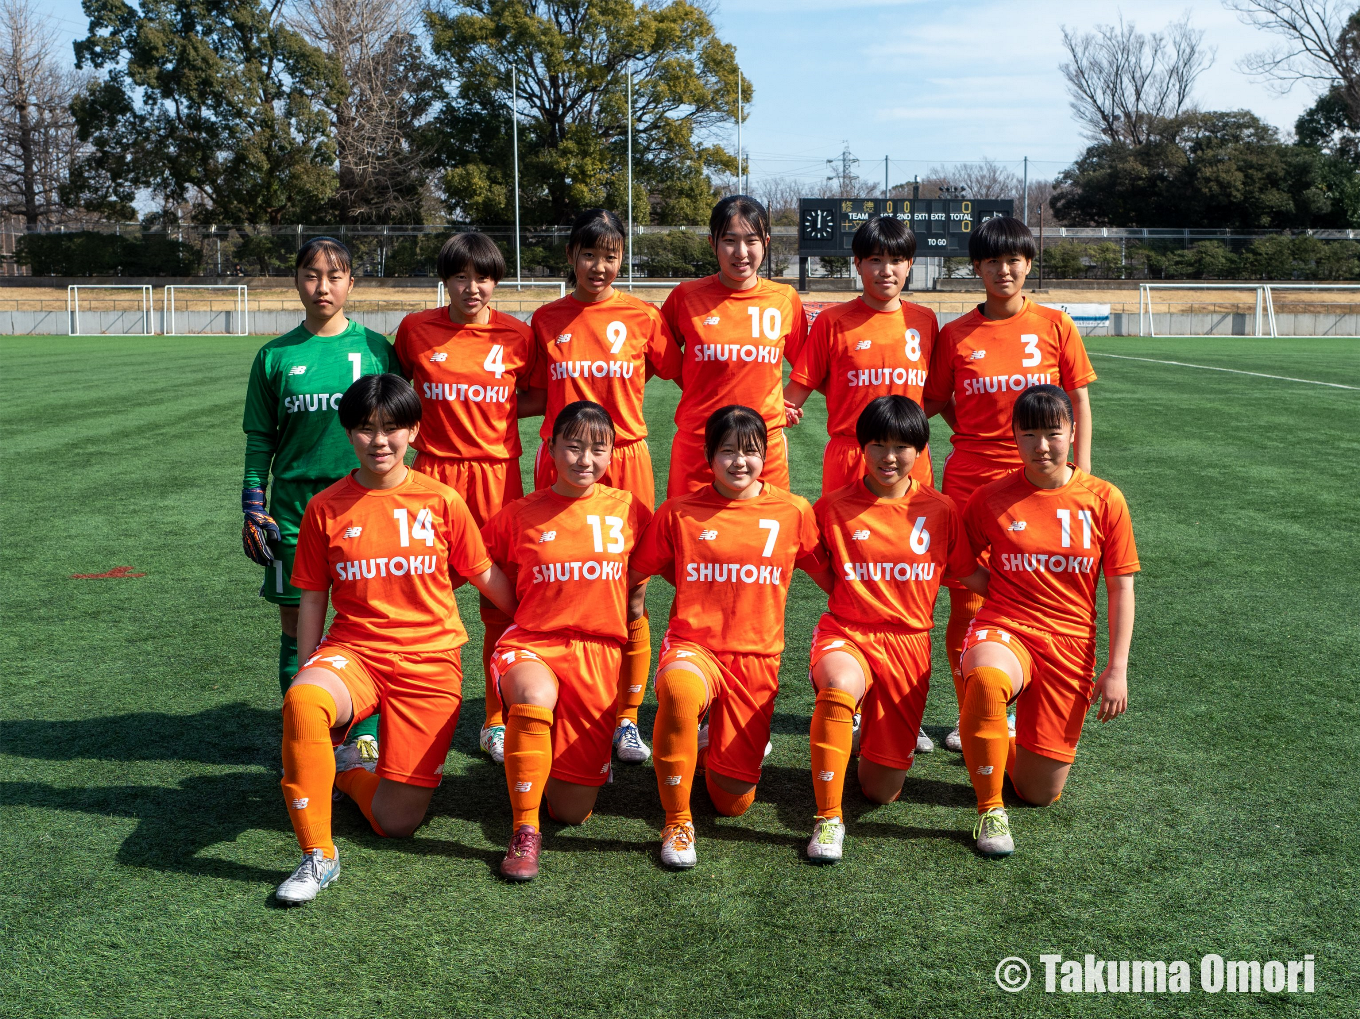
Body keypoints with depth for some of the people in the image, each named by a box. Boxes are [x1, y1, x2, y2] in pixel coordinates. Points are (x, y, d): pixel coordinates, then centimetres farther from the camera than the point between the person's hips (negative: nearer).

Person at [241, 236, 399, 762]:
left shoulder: (376, 348, 3)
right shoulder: (276, 355, 5)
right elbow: (259, 439, 9)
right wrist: (253, 510, 4)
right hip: (293, 506, 1)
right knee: (296, 627, 6)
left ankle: (365, 737, 13)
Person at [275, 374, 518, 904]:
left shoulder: (442, 501, 0)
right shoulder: (325, 508, 3)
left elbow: (486, 576, 11)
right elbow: (312, 600, 9)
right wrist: (305, 674, 6)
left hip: (429, 661, 0)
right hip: (353, 651, 1)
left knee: (398, 821, -7)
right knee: (301, 701, -37)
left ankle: (349, 769, 28)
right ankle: (317, 856, -21)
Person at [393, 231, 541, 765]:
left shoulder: (516, 335, 2)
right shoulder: (416, 329, 3)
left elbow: (537, 396, 13)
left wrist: (495, 412, -3)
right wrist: (415, 422, 3)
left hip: (497, 473, 0)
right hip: (435, 471, 0)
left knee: (501, 603, 4)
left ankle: (497, 722, 18)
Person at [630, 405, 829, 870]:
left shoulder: (793, 511, 3)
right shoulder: (679, 512, 1)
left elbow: (830, 578, 12)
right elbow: (635, 573, 11)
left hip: (756, 658, 2)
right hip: (693, 646, -1)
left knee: (734, 801, -1)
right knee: (678, 688, -41)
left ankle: (719, 751, 38)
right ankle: (676, 821, -19)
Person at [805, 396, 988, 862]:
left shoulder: (939, 510, 3)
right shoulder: (833, 507, 0)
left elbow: (974, 577, 8)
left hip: (909, 642, 2)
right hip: (846, 634, -1)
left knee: (882, 790, 2)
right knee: (840, 687, -40)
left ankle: (873, 736, 39)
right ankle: (828, 818, -22)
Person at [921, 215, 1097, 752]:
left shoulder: (1055, 325, 2)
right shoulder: (956, 335, 2)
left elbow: (1079, 403, 6)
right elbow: (939, 402, 13)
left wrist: (1080, 475, 1)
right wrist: (979, 436, 1)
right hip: (969, 482, 0)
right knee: (966, 603, 2)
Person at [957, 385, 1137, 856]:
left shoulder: (1103, 500, -1)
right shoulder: (991, 498, -1)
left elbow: (1121, 588, 3)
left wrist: (1117, 668, -2)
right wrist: (994, 602, -4)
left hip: (1070, 646, 1)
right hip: (1004, 629, -1)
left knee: (1040, 793, 2)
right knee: (987, 678, -41)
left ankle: (1003, 743, 38)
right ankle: (990, 810, -20)